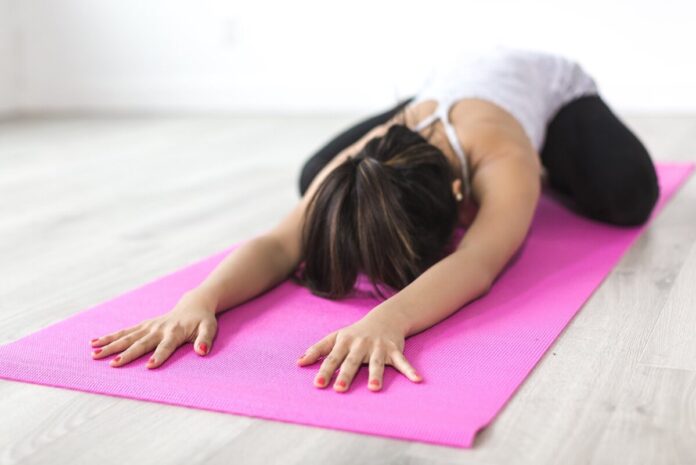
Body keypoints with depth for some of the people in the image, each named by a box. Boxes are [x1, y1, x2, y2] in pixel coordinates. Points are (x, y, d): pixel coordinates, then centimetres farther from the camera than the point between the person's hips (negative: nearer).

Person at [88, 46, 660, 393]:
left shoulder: (505, 163, -49)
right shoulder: (357, 169, -39)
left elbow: (477, 262, -65)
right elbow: (279, 244, -49)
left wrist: (389, 318, -84)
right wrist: (200, 298, -70)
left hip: (550, 82, -3)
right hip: (451, 81, 4)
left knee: (625, 196, -30)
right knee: (314, 178, -3)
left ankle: (546, 169, 11)